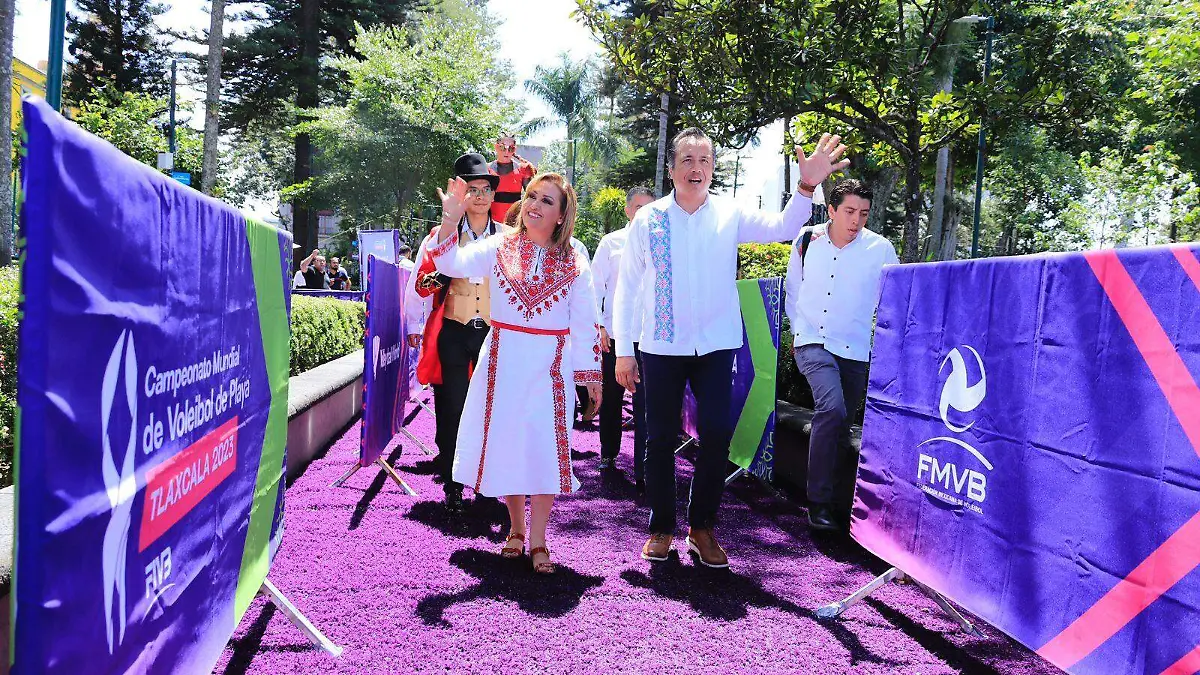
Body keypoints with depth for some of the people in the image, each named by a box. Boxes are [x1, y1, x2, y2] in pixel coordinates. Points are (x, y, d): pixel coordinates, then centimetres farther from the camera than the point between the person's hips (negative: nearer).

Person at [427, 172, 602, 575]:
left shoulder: (574, 264, 1)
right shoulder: (500, 248, 2)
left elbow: (584, 324, 2)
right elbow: (452, 263, -9)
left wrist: (591, 374, 2)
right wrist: (451, 217, -21)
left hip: (549, 366, -1)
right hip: (503, 361, 1)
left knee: (544, 449, -3)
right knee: (505, 444, 7)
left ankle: (537, 540, 9)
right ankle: (516, 528, 26)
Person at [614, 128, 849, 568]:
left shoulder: (730, 215, 1)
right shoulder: (648, 218, -2)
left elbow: (783, 227, -9)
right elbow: (627, 286, 0)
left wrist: (808, 187, -27)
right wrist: (623, 350, -2)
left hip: (716, 345, 1)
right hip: (661, 347, 0)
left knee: (717, 436, -2)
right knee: (661, 439, 6)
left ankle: (702, 527, 17)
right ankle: (661, 528, 22)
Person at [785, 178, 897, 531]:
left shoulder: (881, 249, -4)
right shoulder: (807, 240, 0)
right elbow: (793, 289, 16)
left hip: (856, 352, 2)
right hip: (813, 343, -1)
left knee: (841, 423, 9)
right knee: (832, 408, -24)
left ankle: (832, 496, 28)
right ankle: (818, 502, -15)